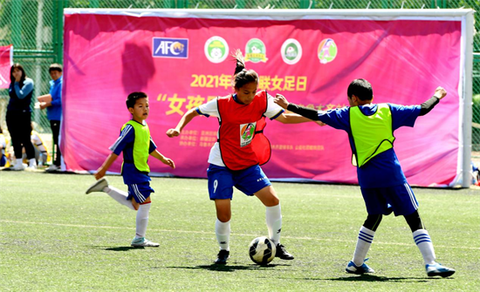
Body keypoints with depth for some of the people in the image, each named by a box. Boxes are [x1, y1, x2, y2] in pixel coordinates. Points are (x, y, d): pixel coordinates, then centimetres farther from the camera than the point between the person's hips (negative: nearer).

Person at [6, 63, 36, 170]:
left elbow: (21, 95, -17)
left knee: (25, 140, -9)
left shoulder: (28, 82, -5)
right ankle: (18, 163, 13)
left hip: (23, 113, -6)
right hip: (11, 113, 6)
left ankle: (32, 163, -6)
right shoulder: (12, 84, 12)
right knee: (15, 140, 8)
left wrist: (17, 83, -8)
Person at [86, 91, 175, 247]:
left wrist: (163, 159, 24)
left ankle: (105, 188, 30)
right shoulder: (130, 128, -17)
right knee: (145, 202, -9)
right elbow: (116, 150, -18)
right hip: (133, 170, -9)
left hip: (142, 171, 9)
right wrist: (103, 169, -18)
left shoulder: (145, 127, 11)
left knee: (135, 205, 18)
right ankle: (139, 239, 1)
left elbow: (150, 148, 27)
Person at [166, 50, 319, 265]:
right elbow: (193, 112, -1)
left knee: (272, 199, -10)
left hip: (248, 164, 3)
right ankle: (224, 250, 16)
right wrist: (178, 128, -16)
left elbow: (284, 117, 1)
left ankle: (276, 245, 8)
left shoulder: (262, 101, -7)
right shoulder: (222, 104, -14)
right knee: (223, 215, -11)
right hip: (221, 165, -3)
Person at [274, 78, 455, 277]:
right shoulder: (388, 111, 7)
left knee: (374, 216, 23)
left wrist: (288, 106, 17)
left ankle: (356, 263, 28)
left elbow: (317, 116, 7)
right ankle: (431, 264, -12)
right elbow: (422, 110, 12)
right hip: (392, 174, -2)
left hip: (366, 177, 2)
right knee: (414, 219, -1)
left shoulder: (348, 115, 6)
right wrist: (437, 96, 31)